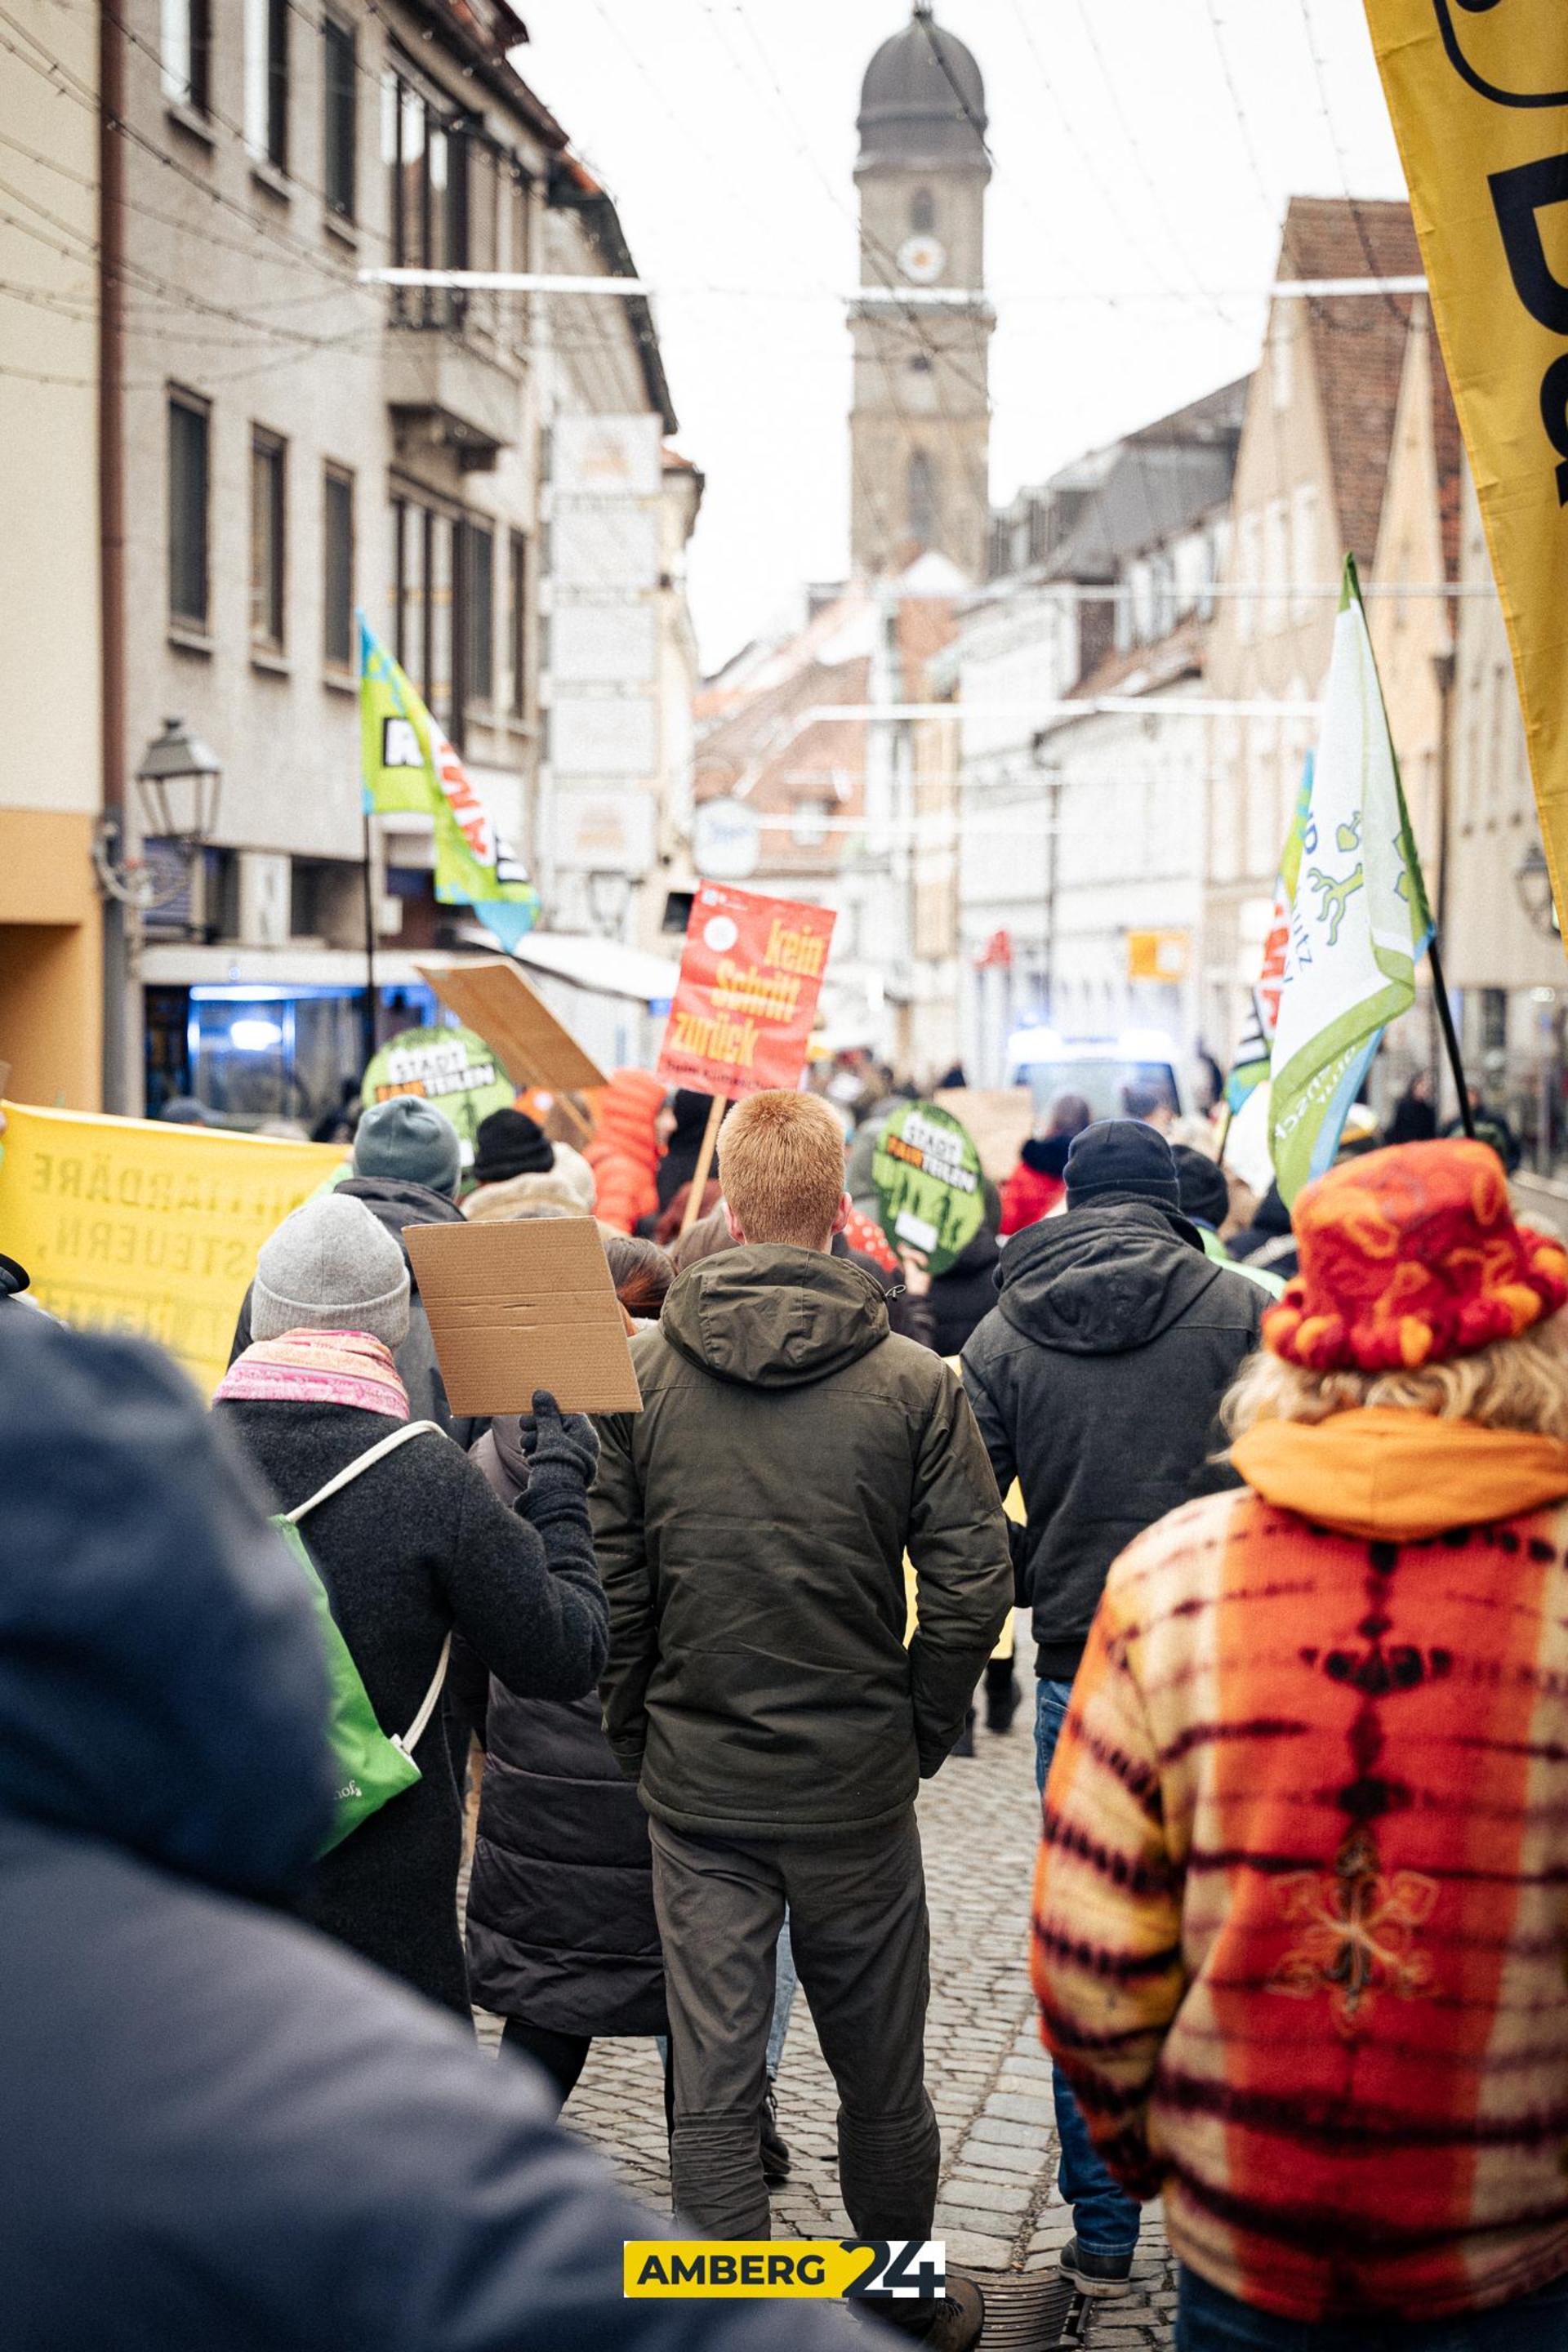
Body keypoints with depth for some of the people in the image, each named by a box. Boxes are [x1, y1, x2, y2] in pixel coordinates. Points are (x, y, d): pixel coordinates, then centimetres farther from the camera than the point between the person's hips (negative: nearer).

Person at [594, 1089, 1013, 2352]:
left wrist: (636, 1738, 8)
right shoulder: (915, 1381, -9)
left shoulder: (639, 1373, -5)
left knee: (712, 2078, 6)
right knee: (879, 2070, 15)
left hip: (694, 1785, 1)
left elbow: (607, 1586, -3)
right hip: (857, 1786, -1)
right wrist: (919, 1735, 4)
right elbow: (973, 1585, -9)